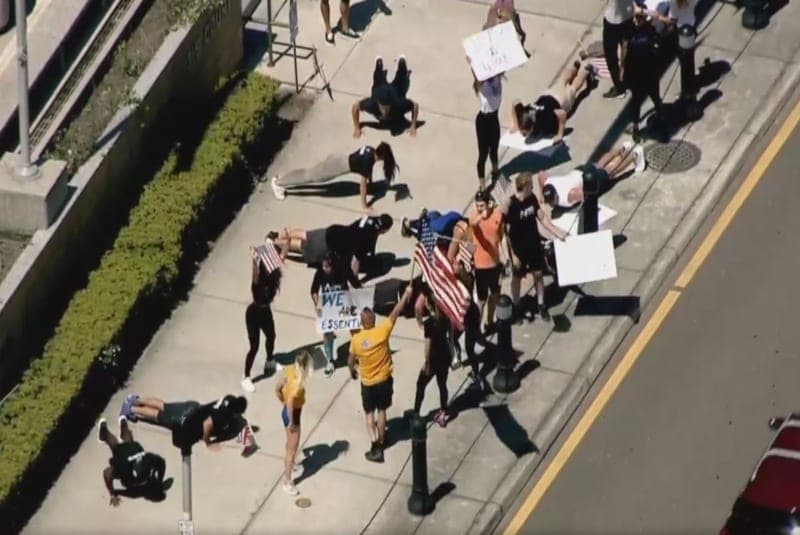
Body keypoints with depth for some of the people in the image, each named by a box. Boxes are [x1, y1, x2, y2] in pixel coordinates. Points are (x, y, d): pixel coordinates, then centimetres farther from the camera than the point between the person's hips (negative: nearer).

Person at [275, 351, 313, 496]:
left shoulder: (290, 372, -6)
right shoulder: (299, 383, -31)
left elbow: (277, 388, 5)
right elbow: (290, 400, -38)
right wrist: (291, 422, -28)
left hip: (287, 411, 9)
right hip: (292, 414, -8)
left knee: (291, 444, 31)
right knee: (292, 449, 4)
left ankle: (290, 466, 52)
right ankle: (287, 481, 13)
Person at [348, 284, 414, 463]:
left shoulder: (356, 339, -16)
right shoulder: (382, 331, -19)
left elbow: (351, 360, -2)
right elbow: (396, 312, -11)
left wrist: (352, 371, 20)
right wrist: (406, 294, -2)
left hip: (367, 383, -1)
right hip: (384, 380, 1)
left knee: (369, 413, 11)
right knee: (381, 411, 18)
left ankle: (375, 446, -1)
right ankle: (381, 442, 31)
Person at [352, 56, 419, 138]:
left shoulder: (399, 104, -47)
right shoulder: (372, 104, -46)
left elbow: (415, 106, -31)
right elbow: (355, 107, -30)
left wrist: (413, 127, -33)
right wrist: (356, 128, -33)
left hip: (396, 89, 0)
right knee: (380, 81, 37)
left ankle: (401, 62, 63)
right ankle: (379, 63, 65)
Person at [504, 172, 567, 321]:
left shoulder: (532, 198, -8)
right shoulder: (511, 205, -26)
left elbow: (542, 217, 6)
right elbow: (507, 232, -21)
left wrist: (556, 232, 1)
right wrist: (513, 255, -19)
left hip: (534, 245, 5)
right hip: (519, 248, -5)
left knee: (539, 274, 14)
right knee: (517, 277, 13)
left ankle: (541, 305, 31)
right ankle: (516, 307, 31)